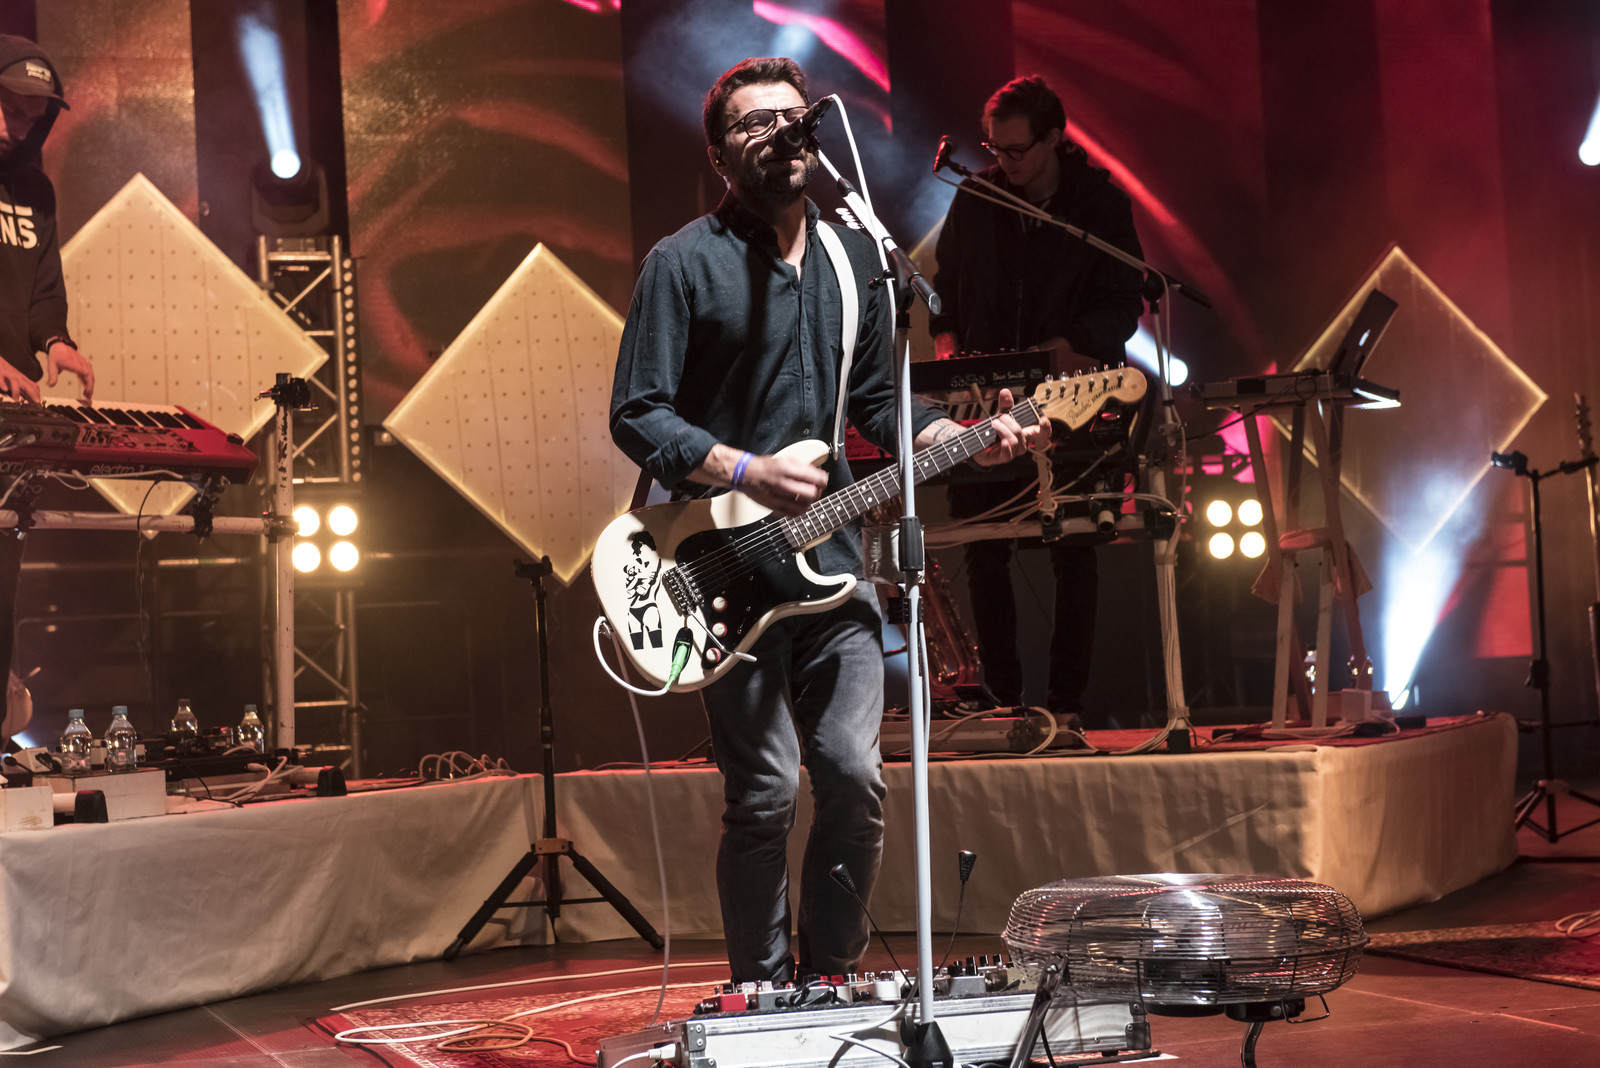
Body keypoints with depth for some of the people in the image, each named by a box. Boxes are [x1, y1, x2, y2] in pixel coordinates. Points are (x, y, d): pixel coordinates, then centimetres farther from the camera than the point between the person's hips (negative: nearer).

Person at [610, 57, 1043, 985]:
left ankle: (828, 982, 16)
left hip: (831, 557, 5)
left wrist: (964, 439, 4)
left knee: (855, 775, -1)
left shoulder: (855, 256, 13)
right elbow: (637, 417, -8)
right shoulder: (684, 264, -4)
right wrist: (747, 473, -18)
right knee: (765, 791, -4)